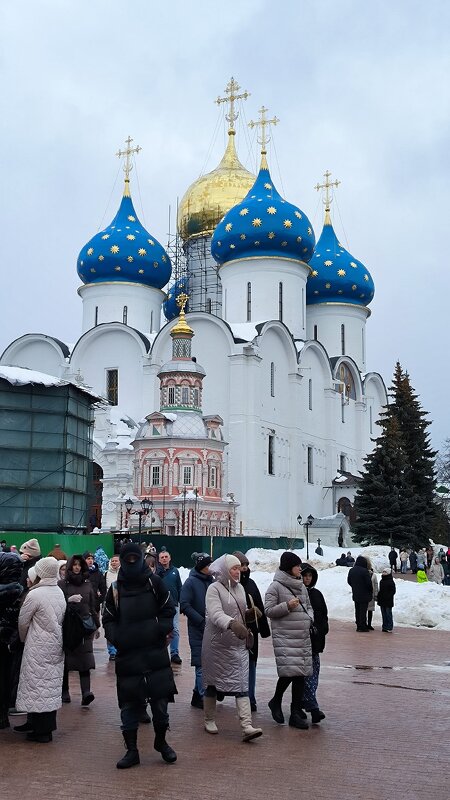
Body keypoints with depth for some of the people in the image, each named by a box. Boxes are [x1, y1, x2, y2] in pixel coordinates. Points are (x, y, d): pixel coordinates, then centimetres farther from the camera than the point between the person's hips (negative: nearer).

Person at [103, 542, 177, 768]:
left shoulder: (154, 582, 1)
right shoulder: (115, 588, 4)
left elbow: (168, 609, 8)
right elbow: (108, 618, 10)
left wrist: (163, 627, -9)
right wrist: (114, 636, -8)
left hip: (155, 653, -1)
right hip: (127, 655, 1)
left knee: (160, 700, 4)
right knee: (129, 705, 5)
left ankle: (161, 741, 27)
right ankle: (131, 751, 17)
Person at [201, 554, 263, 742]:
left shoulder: (240, 588, 10)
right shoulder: (214, 589, -12)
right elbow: (215, 613, -28)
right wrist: (232, 623, -44)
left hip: (238, 644, 5)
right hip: (217, 644, -5)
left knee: (242, 684, -4)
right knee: (212, 683, 8)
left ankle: (247, 726, -9)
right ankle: (209, 721, 26)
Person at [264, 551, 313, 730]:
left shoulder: (301, 587, 15)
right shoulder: (276, 586, -5)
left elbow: (309, 606, 25)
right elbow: (268, 610, -8)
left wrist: (310, 618, 4)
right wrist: (287, 606, -18)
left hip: (303, 635, 7)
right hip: (284, 636, -7)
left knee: (301, 673, 5)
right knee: (289, 670, -15)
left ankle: (296, 713, 13)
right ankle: (276, 701, 12)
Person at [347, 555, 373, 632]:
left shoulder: (351, 570, 4)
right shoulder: (364, 571, -19)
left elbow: (349, 581, 13)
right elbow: (369, 583, -17)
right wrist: (371, 591, 1)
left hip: (355, 594, 7)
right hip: (364, 595, -6)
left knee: (357, 610, 14)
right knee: (363, 611, -1)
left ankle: (358, 625, 19)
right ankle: (362, 627, 0)